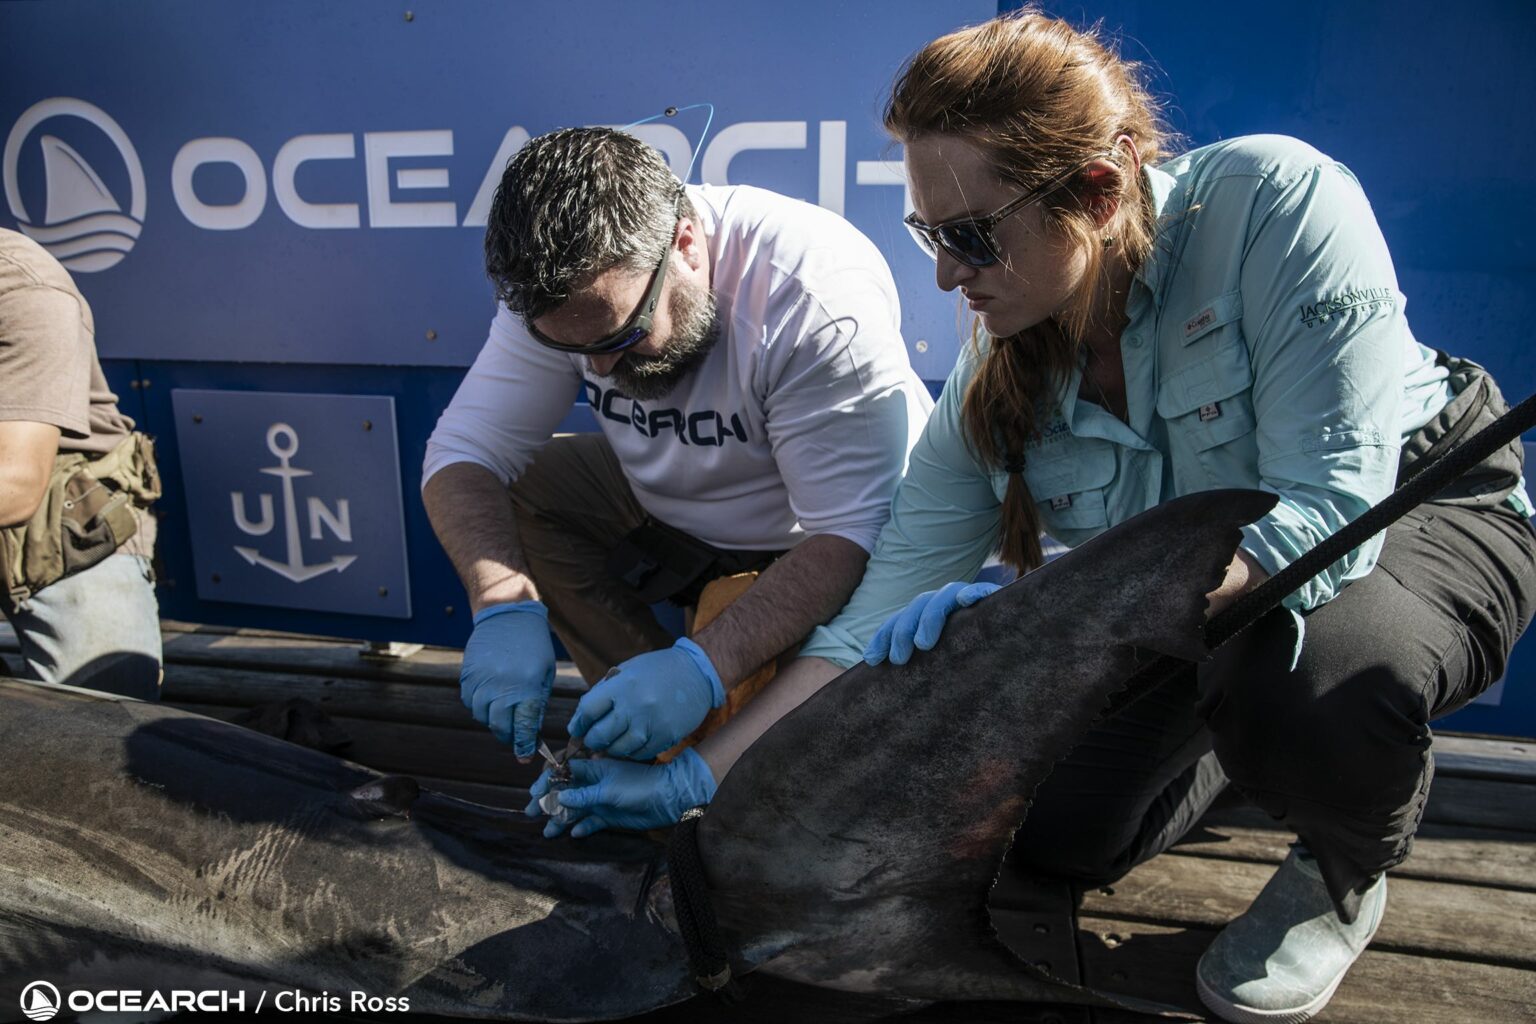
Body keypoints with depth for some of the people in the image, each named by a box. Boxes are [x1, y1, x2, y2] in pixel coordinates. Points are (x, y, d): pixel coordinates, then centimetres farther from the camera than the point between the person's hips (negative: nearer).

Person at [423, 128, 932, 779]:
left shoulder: (822, 297, -32)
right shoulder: (560, 286, -15)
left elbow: (850, 536, -33)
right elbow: (462, 454, -14)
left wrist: (703, 668, -44)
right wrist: (504, 606, -33)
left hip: (818, 542, -5)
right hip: (673, 511, 6)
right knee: (509, 489, -12)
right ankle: (655, 726, -4)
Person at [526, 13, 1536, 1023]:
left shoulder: (1274, 200, -30)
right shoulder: (996, 383, -16)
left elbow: (1328, 510, -34)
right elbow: (878, 627, -14)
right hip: (1196, 592, 4)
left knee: (1304, 674, -38)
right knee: (1054, 835, -6)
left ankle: (1347, 872, -1)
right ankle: (1228, 746, 25)